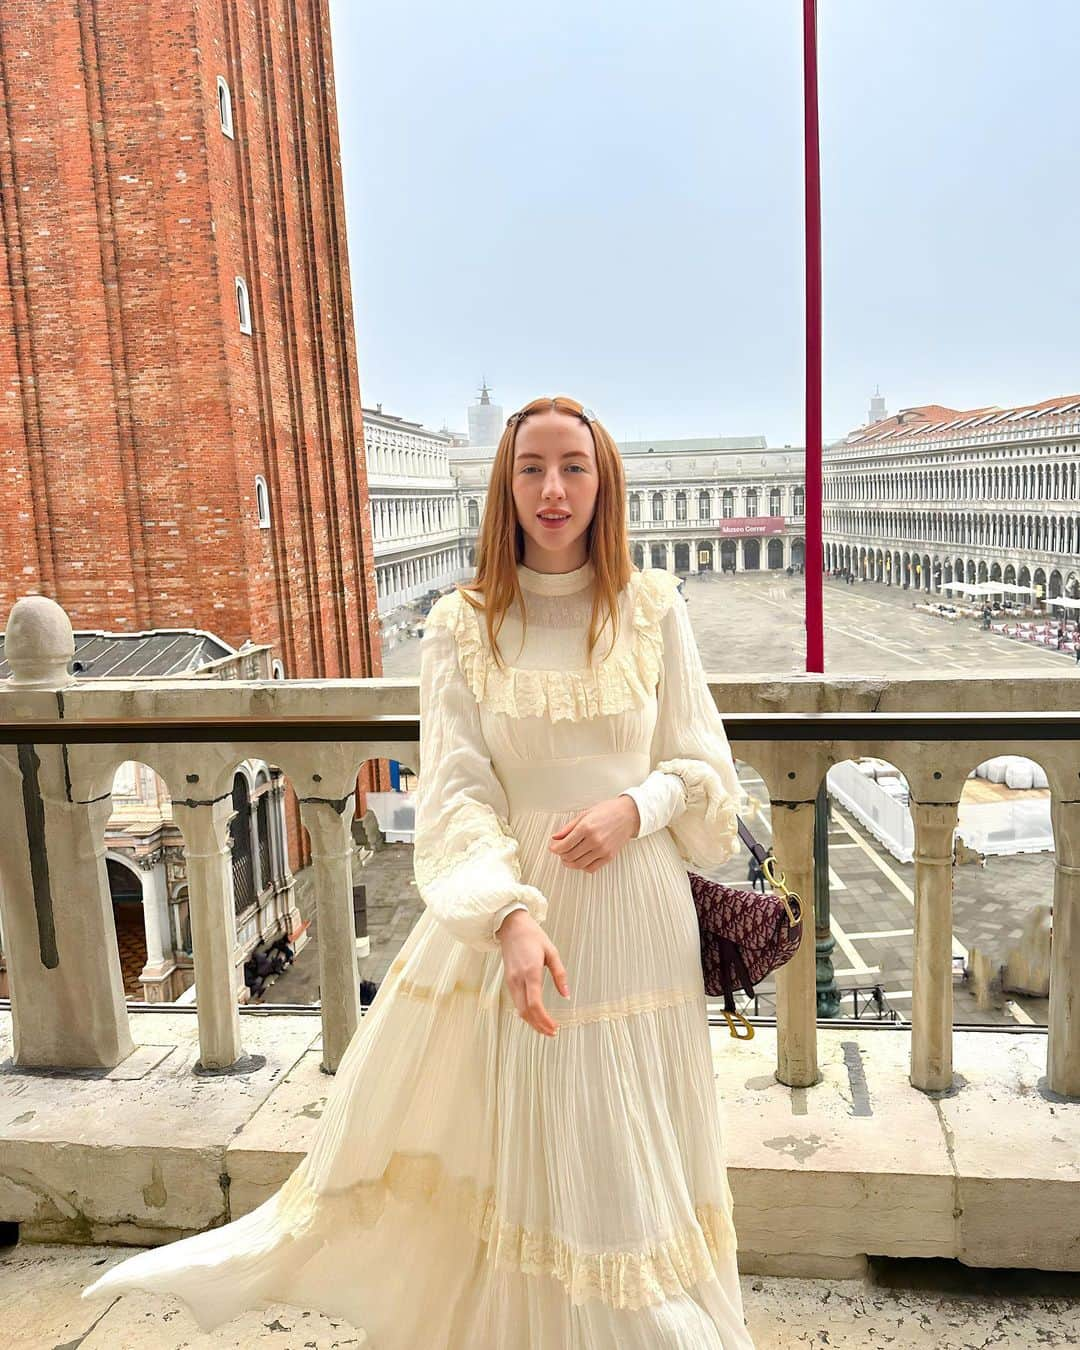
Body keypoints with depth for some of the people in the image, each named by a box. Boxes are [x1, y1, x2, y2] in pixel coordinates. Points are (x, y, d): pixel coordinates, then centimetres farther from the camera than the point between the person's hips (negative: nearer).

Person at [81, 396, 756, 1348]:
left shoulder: (655, 609, -1)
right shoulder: (462, 627, -4)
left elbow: (701, 765, 5)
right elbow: (457, 794, -11)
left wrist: (634, 807, -14)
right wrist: (511, 914, -26)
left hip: (634, 911, 1)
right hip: (514, 907, -1)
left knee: (631, 1156, 15)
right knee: (508, 1144, 14)